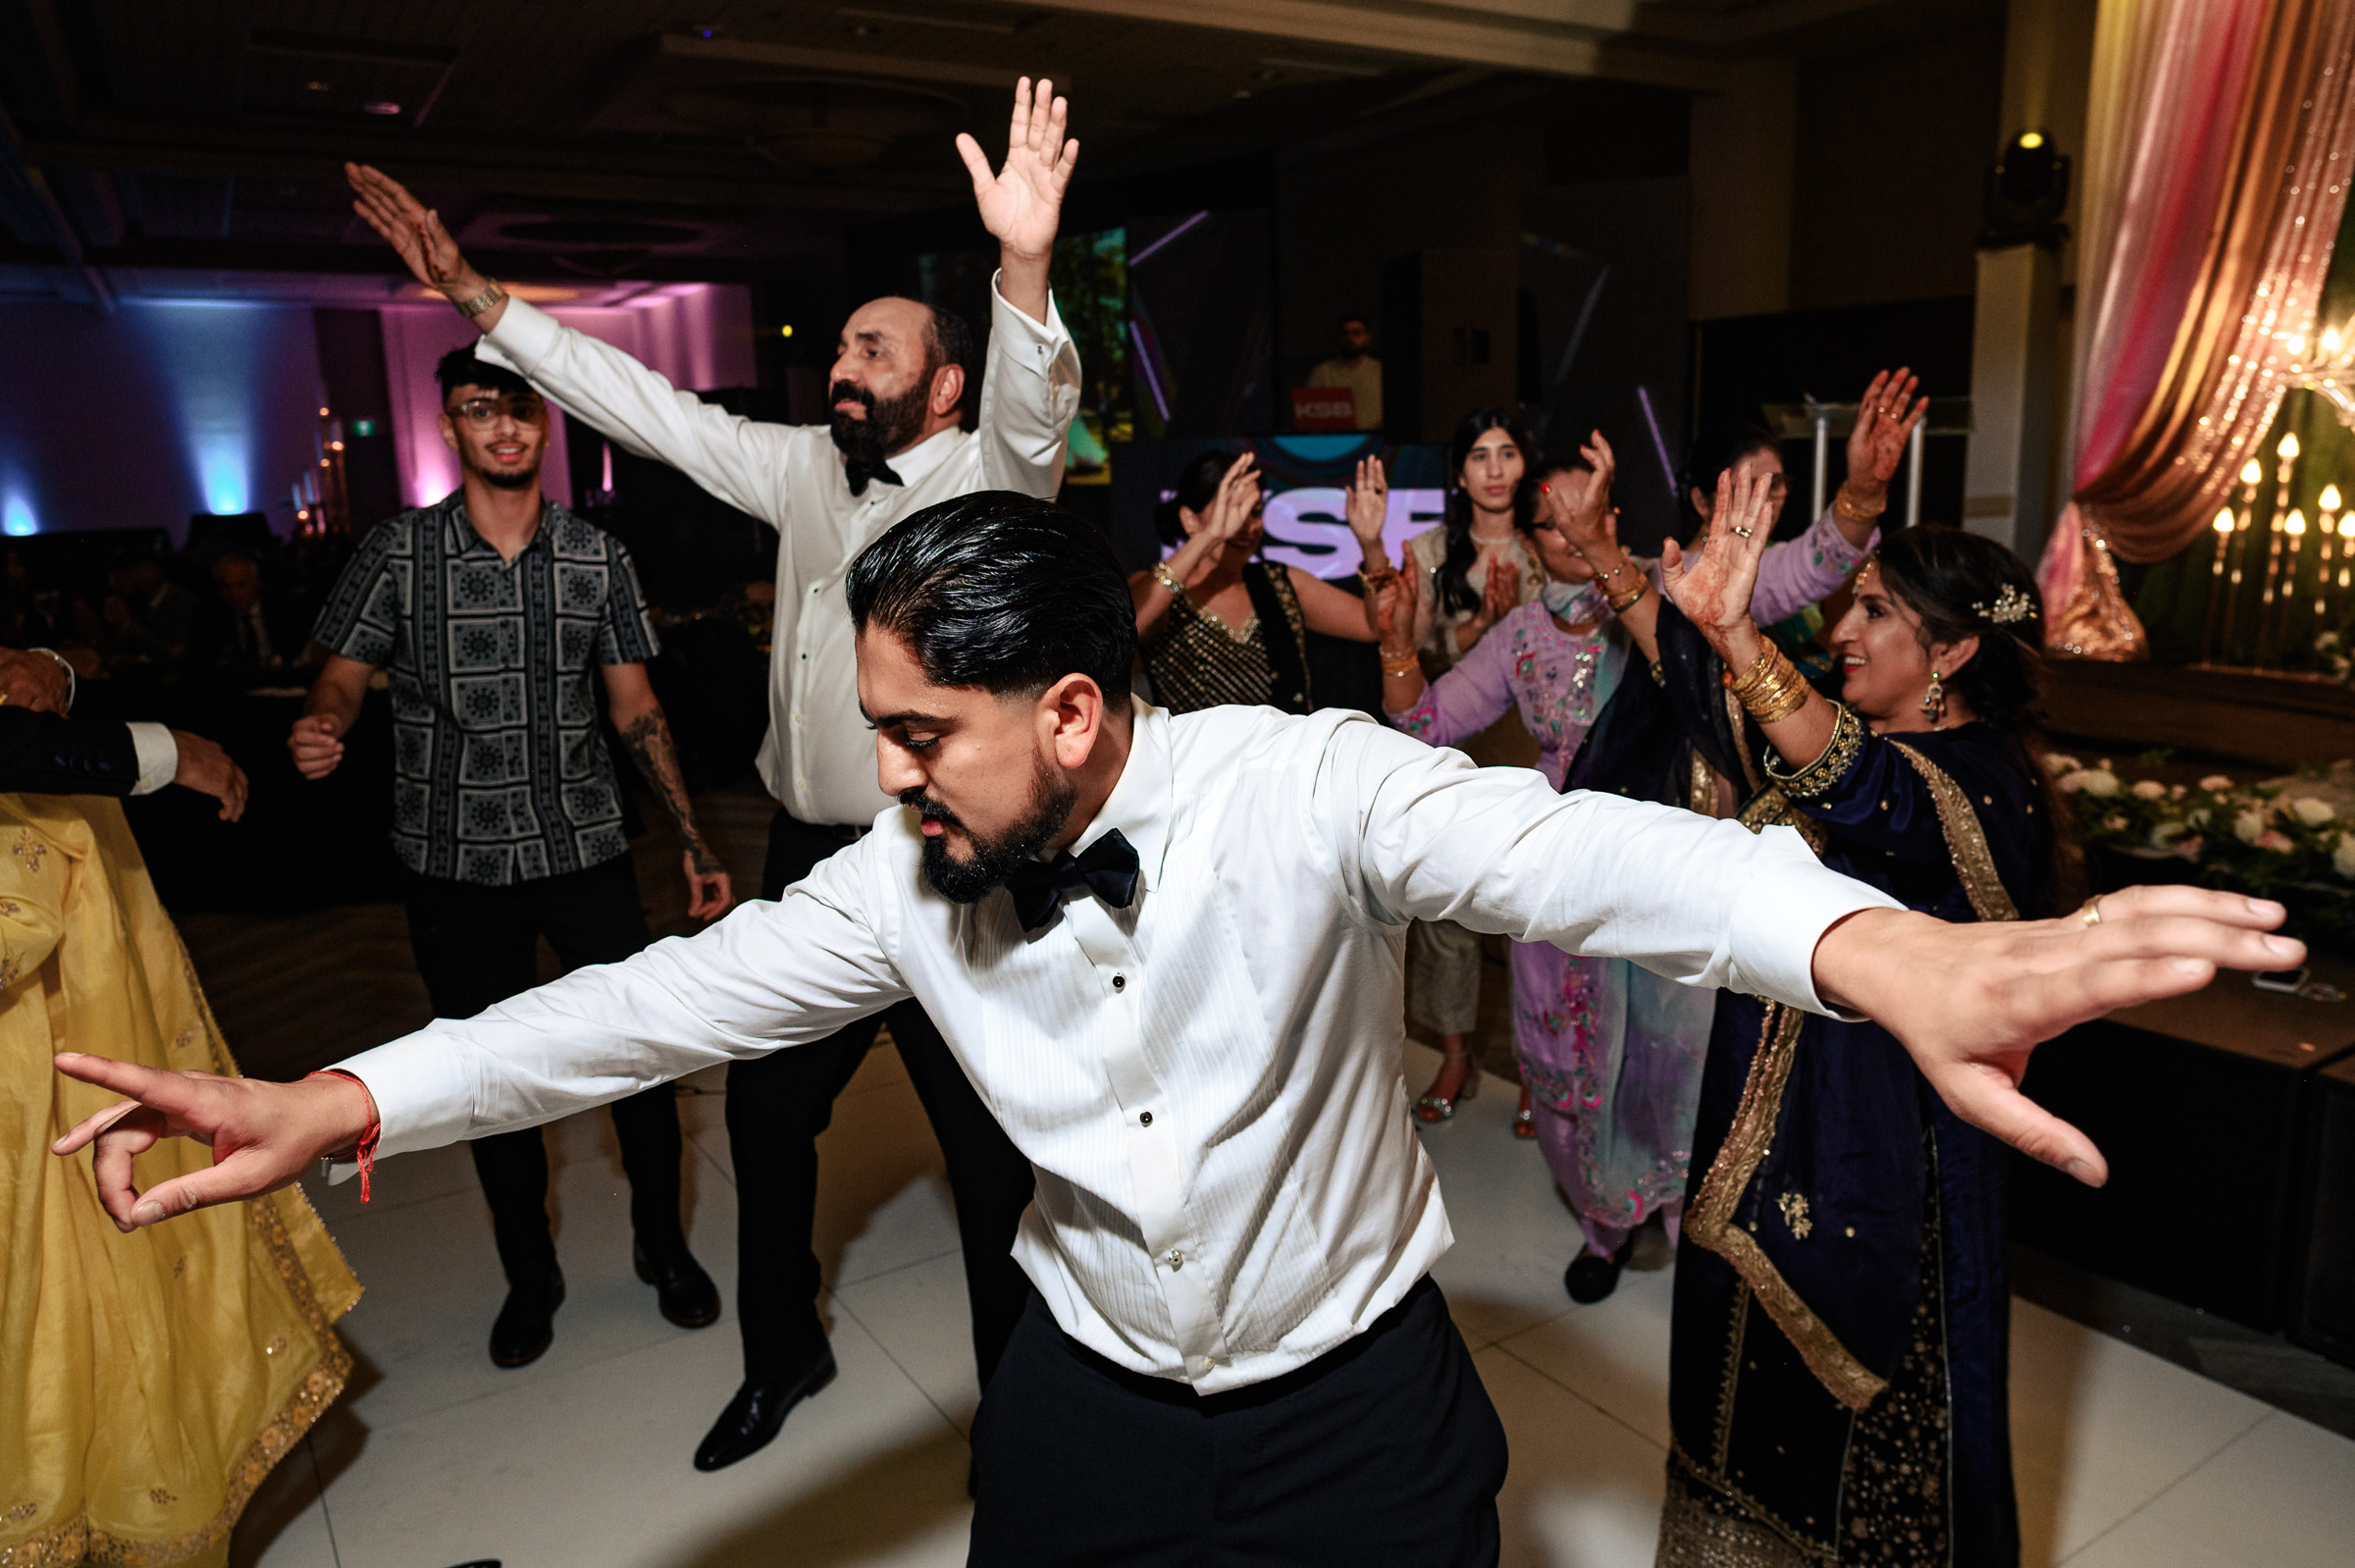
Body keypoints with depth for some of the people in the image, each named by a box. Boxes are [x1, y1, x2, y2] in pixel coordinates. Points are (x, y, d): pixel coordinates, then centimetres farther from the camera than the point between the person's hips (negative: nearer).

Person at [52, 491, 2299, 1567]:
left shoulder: (1298, 786, -26)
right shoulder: (911, 880, -12)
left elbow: (1551, 848, -40)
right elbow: (683, 994, -9)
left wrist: (1880, 950, -58)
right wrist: (341, 1104, -15)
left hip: (1355, 1384, -3)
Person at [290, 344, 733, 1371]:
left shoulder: (596, 557, 2)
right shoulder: (399, 551, -2)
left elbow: (636, 710, 5)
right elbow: (344, 677, -2)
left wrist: (694, 844, 1)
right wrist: (317, 729, -27)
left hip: (586, 848, 1)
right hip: (456, 862, 0)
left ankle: (662, 1245, 29)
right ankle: (529, 1274, 33)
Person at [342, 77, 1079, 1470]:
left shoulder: (980, 475, -9)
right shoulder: (805, 468, 10)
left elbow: (1031, 420, -31)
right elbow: (648, 404, 14)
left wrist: (1025, 270, -50)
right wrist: (475, 297, 12)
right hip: (809, 858, 7)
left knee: (988, 1144, 4)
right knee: (768, 1116, 19)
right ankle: (784, 1353, 43)